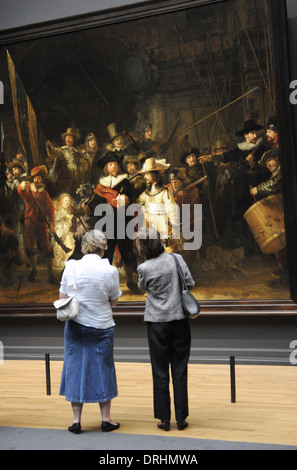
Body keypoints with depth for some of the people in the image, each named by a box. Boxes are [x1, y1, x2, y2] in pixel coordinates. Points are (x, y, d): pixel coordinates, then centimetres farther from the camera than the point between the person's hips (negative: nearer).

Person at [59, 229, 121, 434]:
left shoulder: (71, 267, -6)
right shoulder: (110, 271, -10)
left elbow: (62, 298, 0)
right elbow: (113, 301, -2)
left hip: (76, 325, 1)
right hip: (101, 325, -1)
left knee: (75, 367, 9)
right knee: (103, 368, 11)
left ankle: (76, 420, 12)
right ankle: (106, 418, 18)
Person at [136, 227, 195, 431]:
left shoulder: (144, 268, -11)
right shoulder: (177, 259, -6)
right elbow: (190, 283, 0)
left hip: (157, 322, -2)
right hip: (179, 319, 2)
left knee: (160, 372, 8)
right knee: (180, 370, 9)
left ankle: (164, 419, 14)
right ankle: (181, 418, 14)